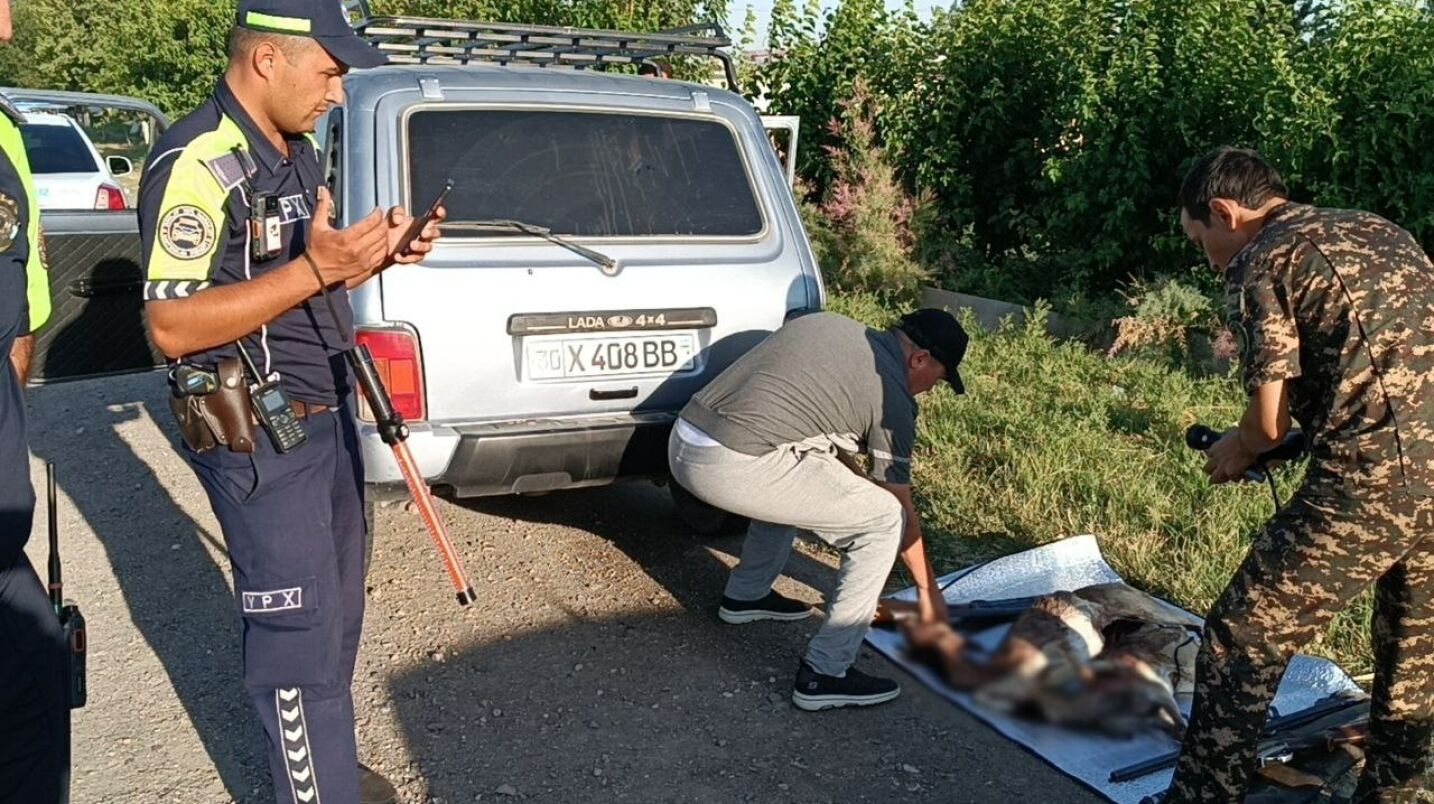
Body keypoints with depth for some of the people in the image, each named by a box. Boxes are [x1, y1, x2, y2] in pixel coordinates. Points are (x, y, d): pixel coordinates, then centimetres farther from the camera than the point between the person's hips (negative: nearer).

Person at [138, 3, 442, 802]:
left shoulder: (298, 151, 10)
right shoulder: (197, 162, -18)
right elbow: (172, 325, -23)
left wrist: (381, 253, 0)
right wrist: (315, 269, -30)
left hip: (325, 416, 9)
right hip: (257, 439, -9)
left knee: (336, 610, 19)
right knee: (301, 632, -1)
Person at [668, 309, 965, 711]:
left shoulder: (827, 323, 22)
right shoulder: (892, 396, 2)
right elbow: (902, 509, 10)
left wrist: (857, 496, 36)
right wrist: (928, 589, 24)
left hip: (682, 442, 9)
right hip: (733, 468, -9)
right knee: (884, 521, 2)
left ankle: (746, 595, 40)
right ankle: (823, 674, 4)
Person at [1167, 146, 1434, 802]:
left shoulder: (1259, 262, -3)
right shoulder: (1380, 230, 19)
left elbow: (1270, 419, -6)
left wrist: (1237, 450, 15)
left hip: (1373, 480, -8)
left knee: (1242, 642, 3)